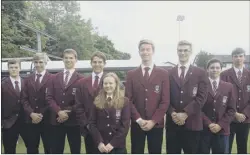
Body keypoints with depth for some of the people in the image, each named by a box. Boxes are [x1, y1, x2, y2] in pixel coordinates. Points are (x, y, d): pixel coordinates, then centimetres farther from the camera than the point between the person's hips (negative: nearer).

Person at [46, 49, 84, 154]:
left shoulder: (81, 79, 0)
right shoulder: (55, 78, 11)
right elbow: (49, 97, 3)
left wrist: (69, 113, -14)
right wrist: (59, 111, -12)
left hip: (73, 120, -3)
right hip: (56, 120, 3)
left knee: (75, 150, 7)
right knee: (56, 151, 8)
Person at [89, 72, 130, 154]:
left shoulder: (124, 101, 0)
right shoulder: (97, 101, 7)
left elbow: (125, 125, -6)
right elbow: (92, 123, 2)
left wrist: (113, 143, -13)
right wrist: (99, 142, -10)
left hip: (118, 146, -2)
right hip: (100, 146, 2)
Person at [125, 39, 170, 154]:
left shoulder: (163, 74, 2)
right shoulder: (131, 74, 5)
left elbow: (165, 101, -3)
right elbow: (128, 100, 0)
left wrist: (153, 121, -11)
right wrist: (139, 119, -10)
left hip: (156, 124, -1)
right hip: (137, 124, 1)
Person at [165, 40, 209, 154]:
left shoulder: (200, 73, 5)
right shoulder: (169, 73, 9)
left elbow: (201, 97, -5)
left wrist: (185, 113, -14)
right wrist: (172, 113, -12)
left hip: (192, 123, -1)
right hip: (172, 122, 1)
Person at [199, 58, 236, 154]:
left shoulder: (228, 87, 9)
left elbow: (231, 109, 5)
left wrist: (221, 125, -7)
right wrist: (208, 124, -12)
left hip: (222, 130, 2)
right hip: (203, 129, -2)